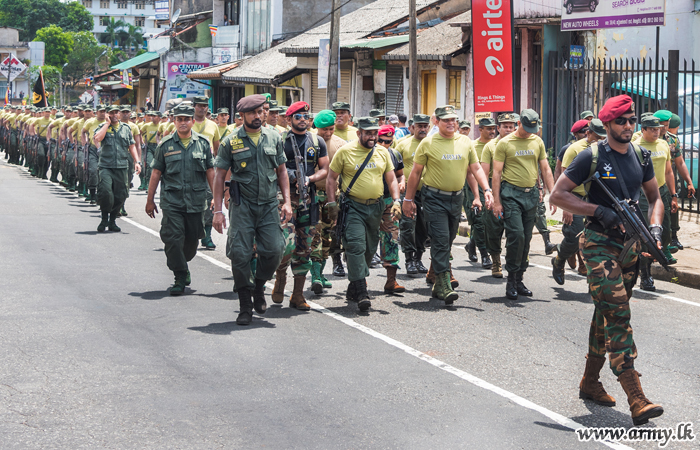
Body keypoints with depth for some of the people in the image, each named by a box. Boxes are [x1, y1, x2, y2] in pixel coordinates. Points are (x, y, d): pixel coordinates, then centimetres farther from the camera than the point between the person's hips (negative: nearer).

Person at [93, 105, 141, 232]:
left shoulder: (126, 129, 14)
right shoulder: (103, 127, 6)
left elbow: (132, 146, 17)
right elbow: (97, 138, -15)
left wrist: (137, 161, 5)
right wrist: (107, 123, -8)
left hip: (122, 167, 3)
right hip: (106, 166, -3)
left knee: (120, 196, 3)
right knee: (105, 192, -19)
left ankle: (112, 221, 19)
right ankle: (104, 219, -1)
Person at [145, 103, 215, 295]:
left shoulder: (203, 144, 5)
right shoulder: (165, 145, 2)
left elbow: (210, 172, 8)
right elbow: (156, 173, 6)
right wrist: (150, 200, 7)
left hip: (196, 201, 2)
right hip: (172, 201, -2)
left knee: (192, 240, 10)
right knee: (173, 239, -10)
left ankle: (183, 265, 37)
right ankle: (180, 278, -1)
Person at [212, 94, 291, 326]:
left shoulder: (274, 138, 7)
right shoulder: (231, 141, 0)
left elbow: (282, 170, 14)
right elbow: (219, 176, 1)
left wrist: (287, 201, 3)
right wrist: (218, 211, -5)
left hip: (269, 204, 2)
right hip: (242, 205, -2)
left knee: (274, 250, -8)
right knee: (240, 254, -6)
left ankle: (259, 286, 21)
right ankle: (245, 304, 8)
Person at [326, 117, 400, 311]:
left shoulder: (382, 153, 8)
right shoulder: (345, 151, -4)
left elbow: (391, 179, 13)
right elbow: (331, 178, 0)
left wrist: (396, 201, 0)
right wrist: (332, 203, -6)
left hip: (375, 207, 5)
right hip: (353, 206, -5)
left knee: (369, 249, 11)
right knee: (356, 246, -16)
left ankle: (353, 287, 26)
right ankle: (361, 293, -19)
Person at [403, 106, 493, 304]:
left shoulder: (466, 142, 7)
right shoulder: (427, 143, -4)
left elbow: (476, 168, 8)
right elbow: (415, 172, 1)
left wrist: (486, 189, -7)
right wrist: (408, 199, 1)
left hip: (456, 197, 5)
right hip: (434, 198, -4)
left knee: (448, 241, 13)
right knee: (440, 240, -12)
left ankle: (437, 283, 27)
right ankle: (444, 285, -14)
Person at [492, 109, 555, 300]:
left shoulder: (537, 142, 10)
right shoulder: (505, 143, -3)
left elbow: (546, 169, 13)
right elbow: (497, 173, -3)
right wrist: (496, 201, -8)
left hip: (531, 194, 5)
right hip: (511, 193, -5)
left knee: (526, 238, 6)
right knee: (516, 235, -13)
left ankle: (519, 279, 14)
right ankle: (511, 280, -3)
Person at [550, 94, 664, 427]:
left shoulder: (641, 156, 9)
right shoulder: (591, 157, -9)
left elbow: (654, 197, 19)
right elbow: (557, 195, -9)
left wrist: (655, 226, 0)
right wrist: (599, 211, -18)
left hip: (630, 246, 6)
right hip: (599, 245, -6)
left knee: (606, 314, 14)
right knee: (617, 315, -14)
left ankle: (590, 382, 27)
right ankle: (636, 400, -20)